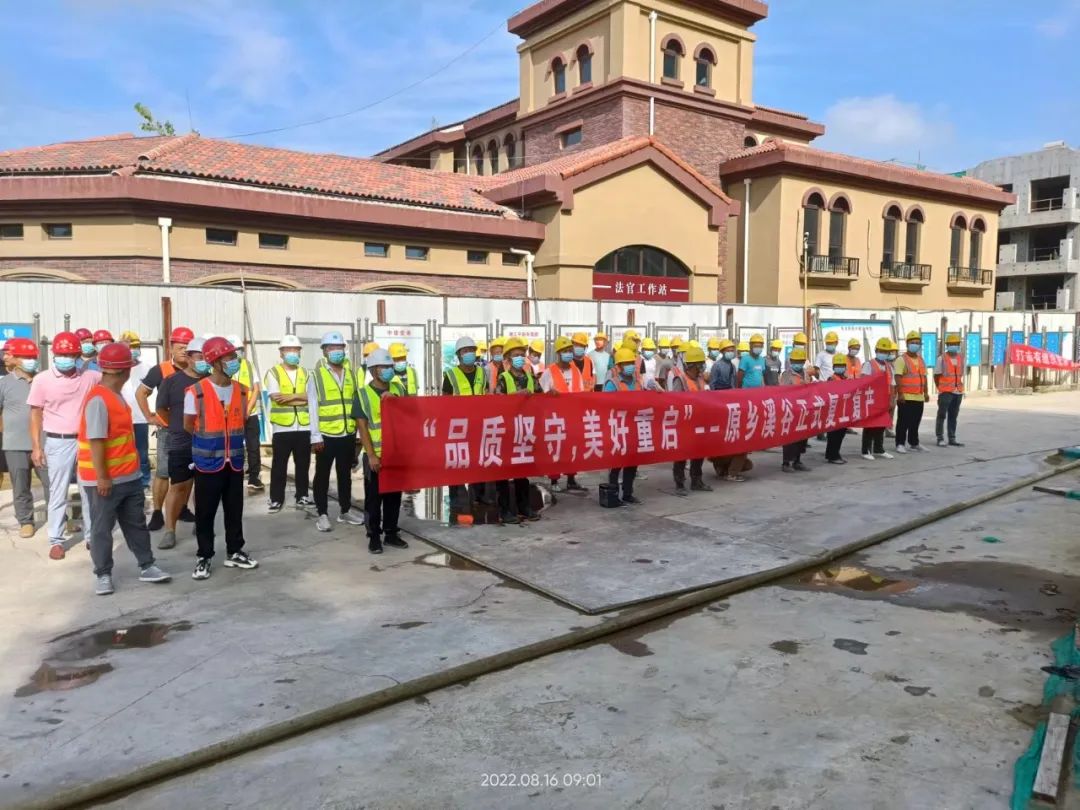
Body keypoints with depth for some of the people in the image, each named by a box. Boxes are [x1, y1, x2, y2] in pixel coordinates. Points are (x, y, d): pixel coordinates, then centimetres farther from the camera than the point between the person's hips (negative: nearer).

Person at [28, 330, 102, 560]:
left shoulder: (90, 377, -1)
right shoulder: (42, 380, -5)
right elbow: (36, 414, -2)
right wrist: (36, 446, -6)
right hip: (58, 442, -2)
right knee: (58, 493, 4)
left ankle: (92, 535, 21)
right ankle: (56, 541, 13)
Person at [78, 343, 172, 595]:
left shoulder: (117, 396, 9)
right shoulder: (98, 400, -20)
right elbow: (95, 441, -22)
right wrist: (102, 477, -22)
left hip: (129, 476, 9)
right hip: (105, 480, -9)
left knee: (136, 524, 14)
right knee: (102, 528, 6)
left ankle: (146, 567, 23)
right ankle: (103, 574, 18)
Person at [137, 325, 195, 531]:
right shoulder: (160, 370, -5)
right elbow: (140, 392, 4)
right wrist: (149, 417, -2)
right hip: (168, 429, -3)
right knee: (163, 472, -3)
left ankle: (182, 508, 26)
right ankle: (157, 513, 5)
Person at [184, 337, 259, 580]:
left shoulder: (241, 391, 3)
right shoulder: (196, 392, -12)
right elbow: (189, 426, -1)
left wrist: (228, 438, 7)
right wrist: (210, 440, 8)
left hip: (235, 461, 4)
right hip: (208, 462, -4)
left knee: (235, 510, 12)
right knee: (205, 513, 4)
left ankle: (234, 552, 25)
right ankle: (204, 557, 16)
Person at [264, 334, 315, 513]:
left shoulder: (305, 373, 11)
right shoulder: (273, 373, -1)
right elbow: (276, 398, -13)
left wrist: (290, 396, -14)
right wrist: (301, 398, -10)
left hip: (303, 426, 3)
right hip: (282, 427, -3)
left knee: (303, 463, 10)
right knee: (279, 464, 4)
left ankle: (302, 495, 22)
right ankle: (276, 498, 13)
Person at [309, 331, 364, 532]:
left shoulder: (350, 373, 9)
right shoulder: (316, 375, -4)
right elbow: (313, 407, -7)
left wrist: (359, 431, 9)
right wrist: (315, 436, -12)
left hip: (348, 434, 4)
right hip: (327, 435, -4)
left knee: (345, 474, 15)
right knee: (323, 475, 6)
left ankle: (345, 510, 26)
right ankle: (322, 514, 15)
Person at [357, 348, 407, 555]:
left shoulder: (397, 391, 10)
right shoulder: (363, 394, -3)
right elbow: (362, 427, -7)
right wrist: (371, 455, -13)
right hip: (375, 455, -4)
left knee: (394, 496, 10)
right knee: (374, 498, 2)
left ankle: (391, 533, 20)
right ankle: (374, 536, 12)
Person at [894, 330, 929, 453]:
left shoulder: (921, 360, 16)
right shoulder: (901, 359, -8)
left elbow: (924, 377, 21)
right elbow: (898, 378, -14)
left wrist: (926, 392, 17)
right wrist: (900, 393, -20)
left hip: (919, 397, 7)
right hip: (906, 397, -7)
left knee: (915, 422, 13)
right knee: (903, 422, -3)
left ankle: (913, 443, 24)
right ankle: (900, 444, 2)